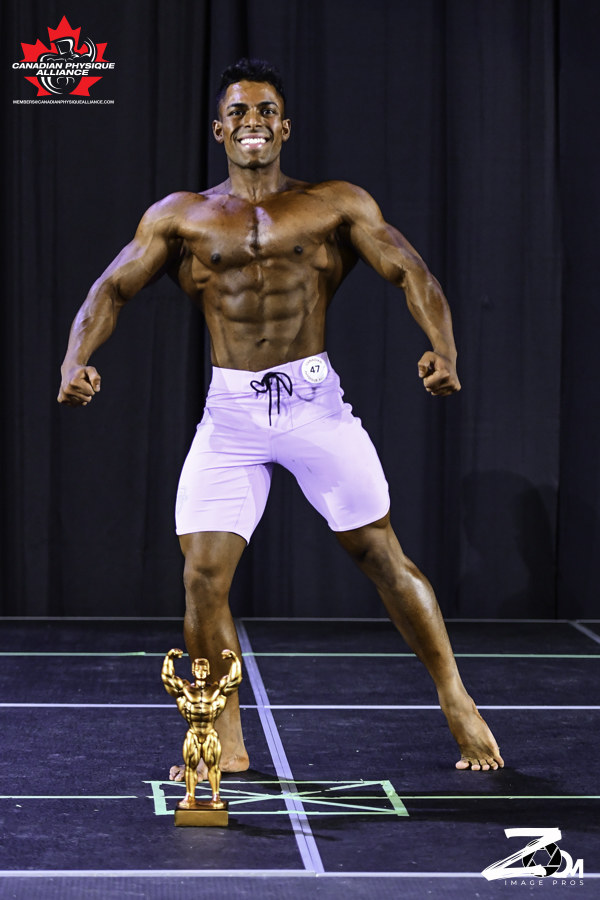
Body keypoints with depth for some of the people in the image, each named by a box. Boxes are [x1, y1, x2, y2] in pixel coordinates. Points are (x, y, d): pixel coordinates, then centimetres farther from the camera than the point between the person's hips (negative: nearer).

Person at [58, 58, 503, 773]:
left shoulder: (338, 205, 6)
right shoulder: (182, 216, 10)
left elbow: (410, 273, -1)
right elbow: (114, 287, 6)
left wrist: (442, 346, -20)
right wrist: (76, 360, -13)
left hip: (313, 400, -1)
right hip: (230, 412, 1)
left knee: (381, 556, 1)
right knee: (203, 574, -7)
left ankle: (456, 703, 17)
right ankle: (226, 742, 9)